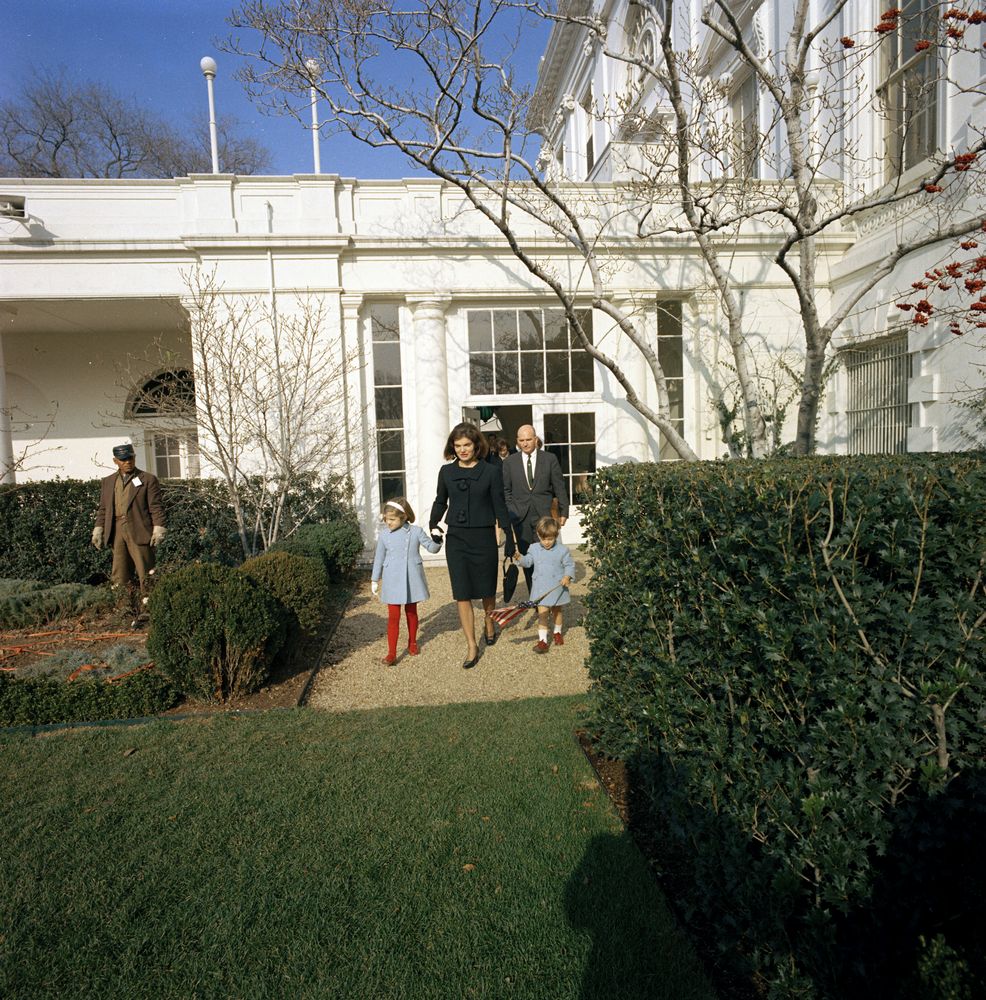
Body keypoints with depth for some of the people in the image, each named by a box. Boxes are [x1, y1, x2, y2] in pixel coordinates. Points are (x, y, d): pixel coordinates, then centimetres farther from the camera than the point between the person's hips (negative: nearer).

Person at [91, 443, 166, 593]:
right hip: (117, 531, 4)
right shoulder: (107, 482, 18)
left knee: (145, 574, -4)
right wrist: (98, 529, 9)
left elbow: (156, 507, -2)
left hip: (139, 531, -4)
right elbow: (103, 509, 19)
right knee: (119, 577, 5)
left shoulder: (148, 479, 4)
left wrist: (158, 529, -11)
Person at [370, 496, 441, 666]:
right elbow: (379, 558, 8)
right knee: (393, 616, 0)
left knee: (411, 612, 16)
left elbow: (432, 547, 3)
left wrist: (437, 539, -13)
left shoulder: (416, 531, -6)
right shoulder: (384, 535, -2)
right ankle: (391, 653, 5)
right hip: (392, 581, 0)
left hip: (412, 579, 0)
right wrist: (375, 579, 12)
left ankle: (412, 642, 36)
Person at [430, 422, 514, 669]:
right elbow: (440, 502, 17)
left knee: (487, 589, 13)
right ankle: (472, 646, 8)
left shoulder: (491, 472, -5)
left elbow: (499, 507, -1)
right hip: (456, 538, 2)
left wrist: (509, 539, 0)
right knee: (461, 593, -1)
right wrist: (433, 526, 9)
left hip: (483, 537, -1)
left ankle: (489, 624, 43)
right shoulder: (446, 472, 2)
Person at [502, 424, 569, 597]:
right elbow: (506, 490, 10)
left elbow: (559, 487, 5)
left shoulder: (550, 459, 4)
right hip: (521, 517, 2)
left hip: (544, 515, -2)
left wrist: (563, 511, 2)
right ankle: (534, 598, 14)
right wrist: (509, 512, 2)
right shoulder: (510, 462, 8)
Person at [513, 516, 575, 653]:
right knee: (542, 614, -4)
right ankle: (542, 640, -1)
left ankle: (557, 632, 41)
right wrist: (520, 558, -16)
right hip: (541, 589, 1)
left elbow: (570, 565, -4)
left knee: (556, 611, 18)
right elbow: (528, 562, 4)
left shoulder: (562, 550, -9)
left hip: (557, 588, -1)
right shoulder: (534, 549, -1)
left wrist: (567, 576, -20)